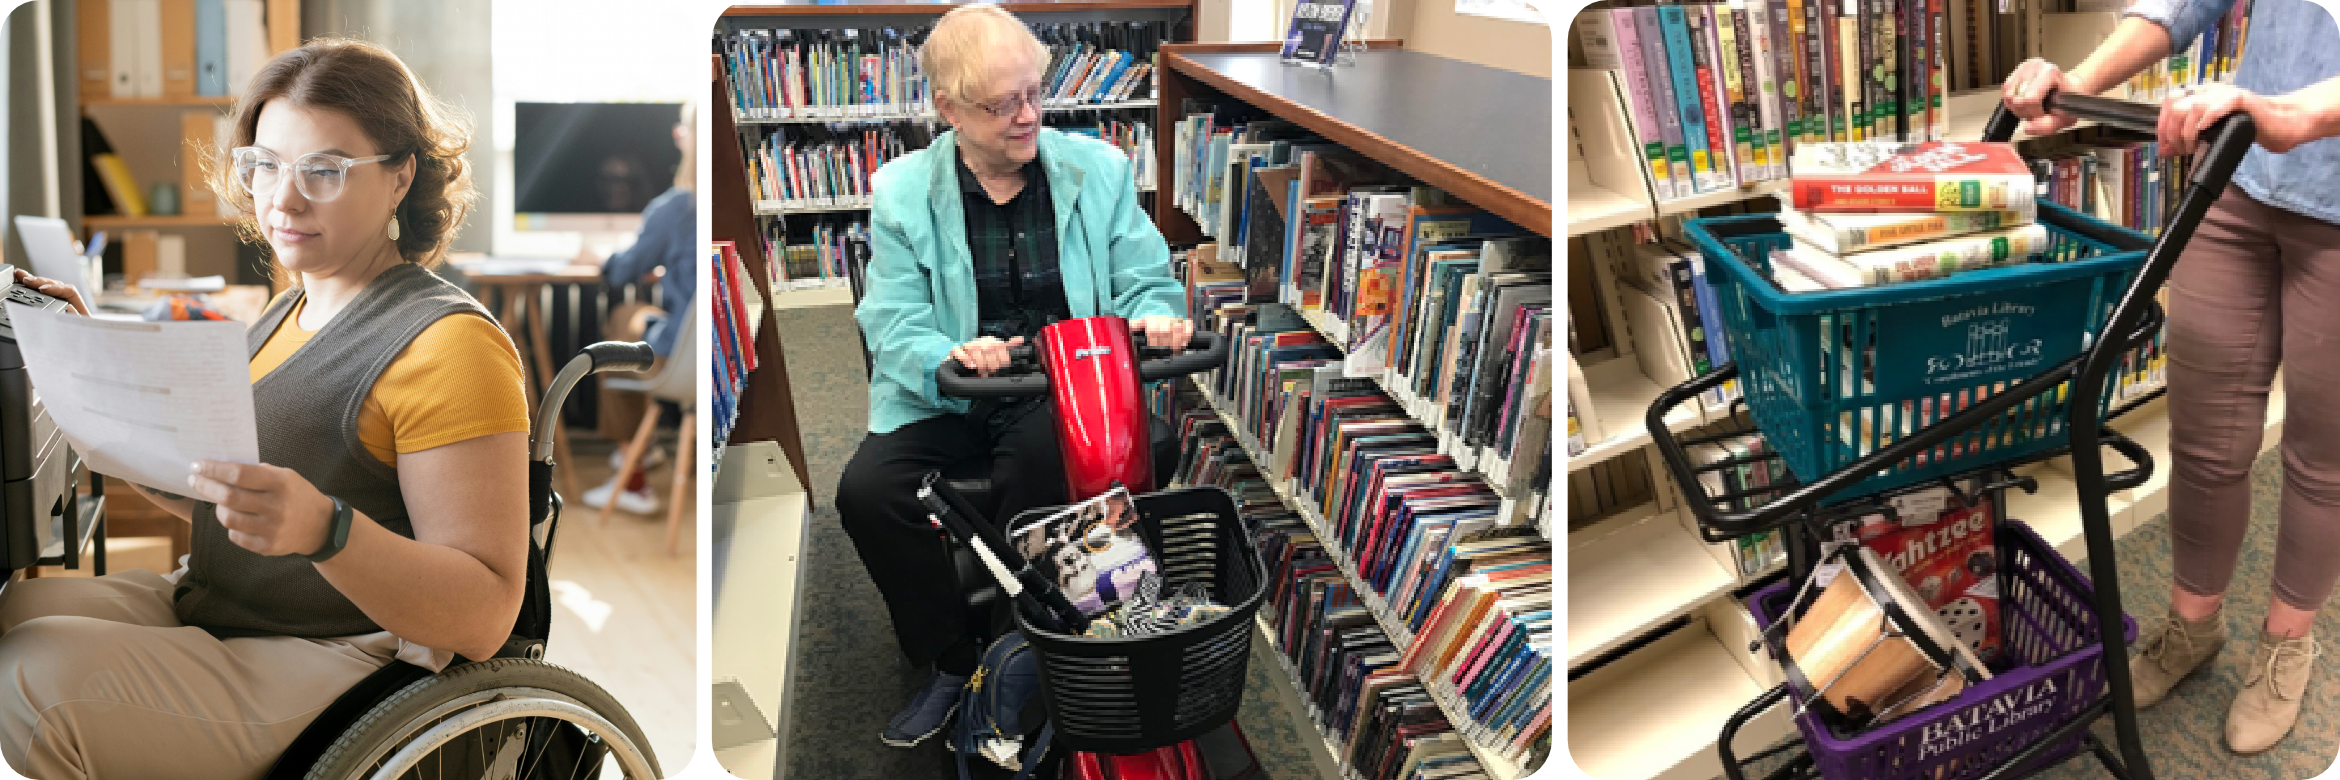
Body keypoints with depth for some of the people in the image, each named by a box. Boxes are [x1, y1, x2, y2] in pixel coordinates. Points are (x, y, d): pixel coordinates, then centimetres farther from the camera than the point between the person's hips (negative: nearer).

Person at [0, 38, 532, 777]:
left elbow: (485, 616, -20)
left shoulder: (448, 342, -14)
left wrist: (324, 529, -35)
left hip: (340, 670, -8)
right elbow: (199, 497, 22)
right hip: (201, 607, 8)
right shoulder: (288, 315, 16)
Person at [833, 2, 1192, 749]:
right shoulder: (903, 193, -1)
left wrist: (1155, 316, -20)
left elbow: (1147, 282, 6)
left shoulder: (1097, 170, 2)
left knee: (1036, 464, -34)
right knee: (866, 490, -23)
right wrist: (950, 357, -30)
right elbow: (895, 328, -7)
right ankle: (950, 660, 1)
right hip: (945, 395, 1)